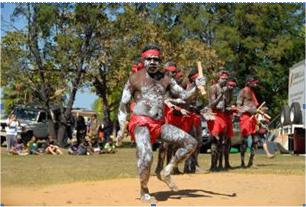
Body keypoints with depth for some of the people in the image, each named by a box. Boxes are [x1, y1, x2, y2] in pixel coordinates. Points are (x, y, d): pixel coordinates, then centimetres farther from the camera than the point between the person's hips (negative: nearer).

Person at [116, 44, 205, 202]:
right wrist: (122, 129, -7)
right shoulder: (135, 79, 1)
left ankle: (166, 172, 8)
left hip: (160, 124, 5)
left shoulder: (166, 79, 13)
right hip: (141, 123, -5)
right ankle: (144, 192, -1)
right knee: (146, 156, -27)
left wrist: (196, 88, -11)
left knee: (191, 143, -3)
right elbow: (123, 104, 1)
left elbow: (183, 95, 9)